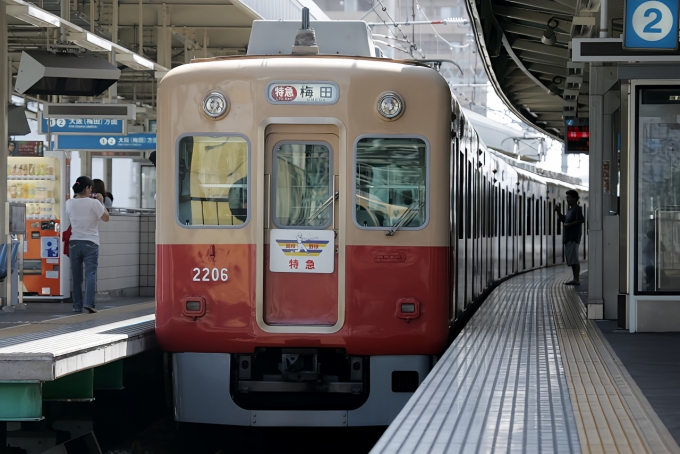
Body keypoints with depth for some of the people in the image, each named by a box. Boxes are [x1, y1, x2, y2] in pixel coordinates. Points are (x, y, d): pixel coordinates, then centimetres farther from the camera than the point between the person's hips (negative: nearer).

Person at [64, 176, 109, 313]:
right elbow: (106, 218, -2)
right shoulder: (94, 203, -10)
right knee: (90, 274, -4)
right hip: (90, 243, -3)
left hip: (74, 243, 3)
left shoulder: (69, 203, 0)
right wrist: (101, 202, 8)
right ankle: (88, 303, -17)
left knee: (76, 276, 9)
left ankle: (77, 305, 10)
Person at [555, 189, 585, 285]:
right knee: (571, 259, 9)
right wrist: (558, 212, 14)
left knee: (574, 259, -13)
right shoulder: (570, 210, 20)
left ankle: (576, 280, -15)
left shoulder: (577, 209, -7)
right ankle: (575, 279, 12)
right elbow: (563, 220, 29)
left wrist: (570, 224, -18)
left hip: (574, 237, -10)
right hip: (568, 237, 10)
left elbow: (582, 220, -19)